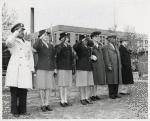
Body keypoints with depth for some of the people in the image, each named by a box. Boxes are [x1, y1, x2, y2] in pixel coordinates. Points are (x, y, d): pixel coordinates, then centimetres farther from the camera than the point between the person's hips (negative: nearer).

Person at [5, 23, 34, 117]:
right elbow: (8, 42, -18)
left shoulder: (28, 44, 23)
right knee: (14, 91, -4)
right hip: (15, 68, -4)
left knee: (23, 91, 2)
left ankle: (22, 110, 12)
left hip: (25, 69, 4)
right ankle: (14, 111, 4)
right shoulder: (13, 42, 9)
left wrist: (32, 69, 12)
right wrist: (17, 31, -11)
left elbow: (31, 57, 21)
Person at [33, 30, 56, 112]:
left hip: (50, 69, 4)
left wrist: (54, 68, 11)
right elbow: (34, 46, -27)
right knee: (42, 87, -1)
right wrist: (40, 38, -21)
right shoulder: (39, 45, -1)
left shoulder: (51, 46, 14)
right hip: (41, 69, -4)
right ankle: (43, 104, 7)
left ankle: (47, 104, 13)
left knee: (48, 87, 5)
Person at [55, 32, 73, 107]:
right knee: (61, 84, 0)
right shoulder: (58, 46, -3)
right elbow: (57, 51, -27)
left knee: (67, 84, 9)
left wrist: (72, 68, 15)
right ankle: (62, 101, 8)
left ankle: (65, 100, 16)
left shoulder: (69, 47, 14)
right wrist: (63, 42, -26)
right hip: (61, 68, -5)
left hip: (69, 68, 6)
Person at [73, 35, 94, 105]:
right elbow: (74, 46, -29)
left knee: (88, 83, 9)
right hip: (81, 67, -7)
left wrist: (93, 57, 7)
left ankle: (87, 98, 18)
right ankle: (82, 99, 8)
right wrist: (81, 41, -22)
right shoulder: (79, 47, -5)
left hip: (89, 67, 7)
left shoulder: (89, 48, 17)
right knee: (82, 84, -2)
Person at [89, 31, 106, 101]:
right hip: (94, 64, -7)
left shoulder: (100, 45, 14)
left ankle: (95, 95, 15)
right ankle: (92, 95, 4)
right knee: (93, 80, -3)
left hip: (100, 65, 7)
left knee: (97, 80, 10)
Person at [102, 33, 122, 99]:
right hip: (111, 68, -7)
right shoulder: (106, 47, -3)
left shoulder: (116, 47, 21)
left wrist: (120, 65, 13)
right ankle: (111, 94, 5)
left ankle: (116, 93, 15)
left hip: (117, 67, 7)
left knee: (117, 80, 8)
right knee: (111, 81, -2)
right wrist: (108, 66, -17)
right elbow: (106, 58, -10)